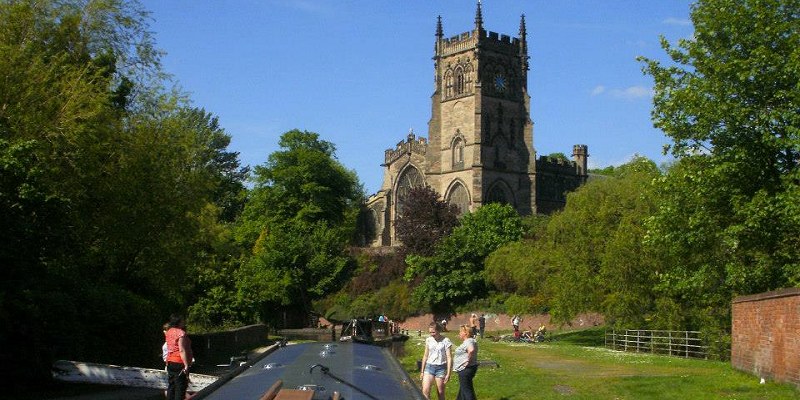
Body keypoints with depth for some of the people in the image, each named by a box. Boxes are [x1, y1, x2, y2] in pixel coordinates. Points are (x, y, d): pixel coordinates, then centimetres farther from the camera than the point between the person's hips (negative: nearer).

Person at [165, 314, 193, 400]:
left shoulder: (169, 332, 9)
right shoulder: (181, 333, -16)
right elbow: (182, 350, -22)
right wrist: (186, 365, -24)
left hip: (170, 362, 8)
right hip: (180, 363, -8)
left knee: (171, 386, 13)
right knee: (180, 388, -5)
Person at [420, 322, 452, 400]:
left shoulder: (445, 341, -6)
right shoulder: (428, 340, 6)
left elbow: (449, 358, -7)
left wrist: (448, 373, -11)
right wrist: (422, 371, 15)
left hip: (441, 368, -3)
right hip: (429, 367, 3)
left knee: (440, 393, 4)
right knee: (425, 391, -11)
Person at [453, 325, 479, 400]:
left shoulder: (468, 341, -20)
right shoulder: (467, 341, 13)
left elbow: (471, 350, -40)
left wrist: (468, 360, -28)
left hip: (465, 369, -11)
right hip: (465, 369, 11)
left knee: (466, 389, -4)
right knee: (463, 388, 20)